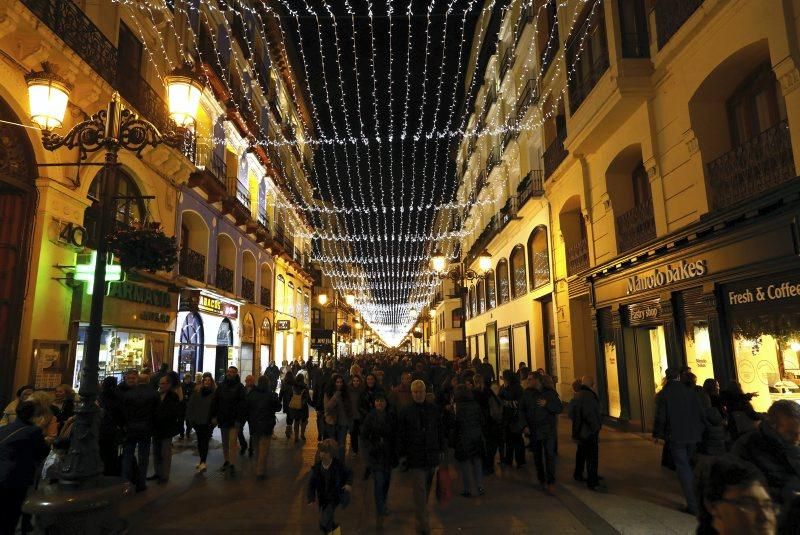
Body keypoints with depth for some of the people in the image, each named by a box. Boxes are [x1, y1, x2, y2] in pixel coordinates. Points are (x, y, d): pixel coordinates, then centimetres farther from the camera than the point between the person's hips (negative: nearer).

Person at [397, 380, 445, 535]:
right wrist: (402, 455, 0)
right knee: (420, 490, -4)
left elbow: (440, 431, 11)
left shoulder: (434, 409, 4)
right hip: (415, 457, -3)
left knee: (427, 488, 16)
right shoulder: (406, 411, -3)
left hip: (432, 456, 3)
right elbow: (401, 435, 1)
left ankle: (421, 514, 36)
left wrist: (441, 450, 11)